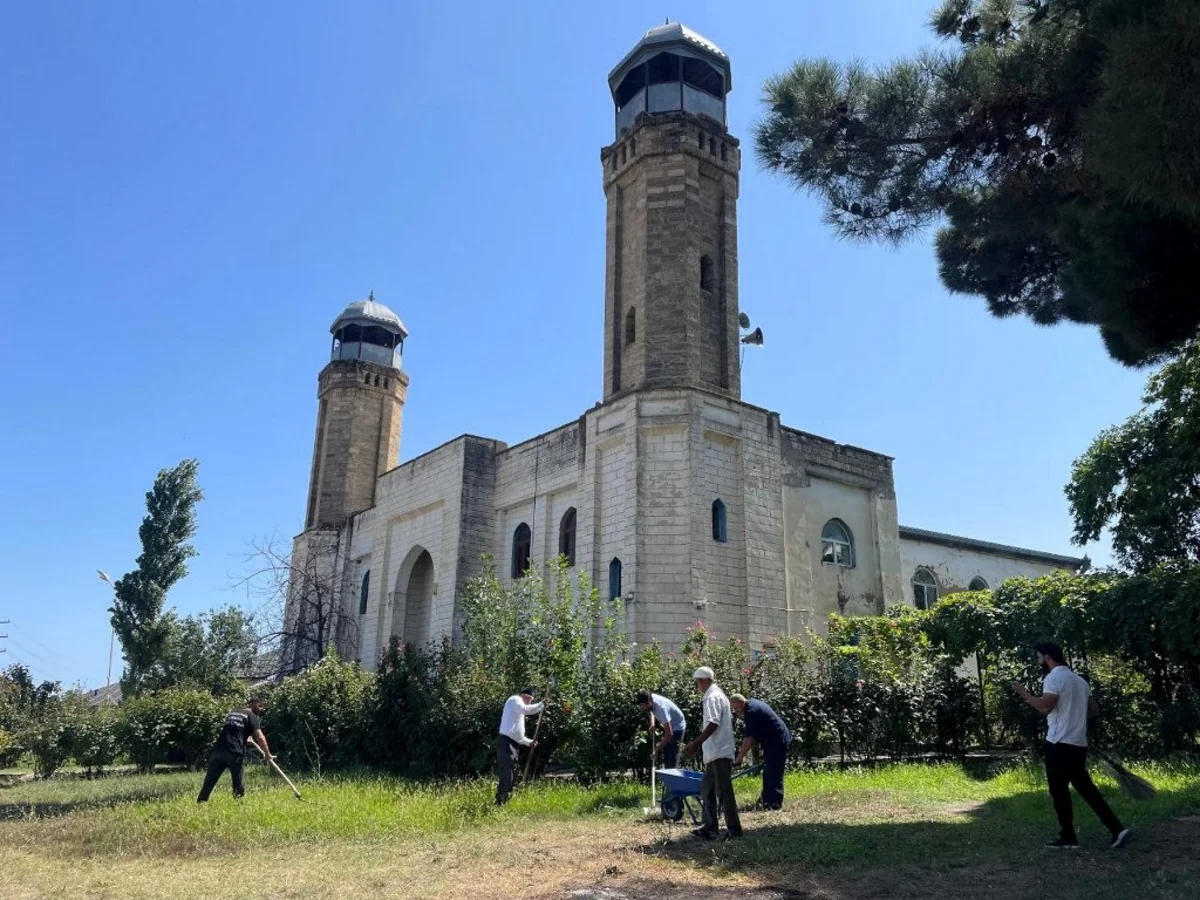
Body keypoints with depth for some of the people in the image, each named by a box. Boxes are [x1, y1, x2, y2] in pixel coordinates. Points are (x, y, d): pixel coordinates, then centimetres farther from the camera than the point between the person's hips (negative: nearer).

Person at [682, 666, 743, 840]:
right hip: (716, 753, 10)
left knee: (723, 792, -4)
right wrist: (696, 741, 23)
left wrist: (695, 743, -19)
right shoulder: (716, 695, 16)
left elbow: (713, 725, -22)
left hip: (719, 753, -10)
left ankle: (734, 830, 2)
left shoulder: (713, 697, -15)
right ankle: (710, 827, 19)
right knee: (707, 789, 14)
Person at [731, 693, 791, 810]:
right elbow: (753, 735, 14)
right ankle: (767, 799, 21)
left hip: (777, 742, -11)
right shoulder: (753, 705, 9)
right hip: (775, 741, 11)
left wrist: (740, 756, -17)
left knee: (773, 774, -10)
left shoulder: (751, 711, -22)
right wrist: (742, 751, 8)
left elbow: (749, 738, -23)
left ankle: (774, 802, -8)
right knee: (768, 772, 15)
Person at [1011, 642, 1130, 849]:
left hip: (1060, 744, -8)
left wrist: (1023, 693, -14)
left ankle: (1068, 838, 8)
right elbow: (1095, 711, 19)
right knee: (1085, 787, 14)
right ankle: (1117, 829, 8)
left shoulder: (1054, 678, -12)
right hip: (1079, 744, 8)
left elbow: (1045, 707, -24)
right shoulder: (1079, 680, 15)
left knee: (1059, 791, 2)